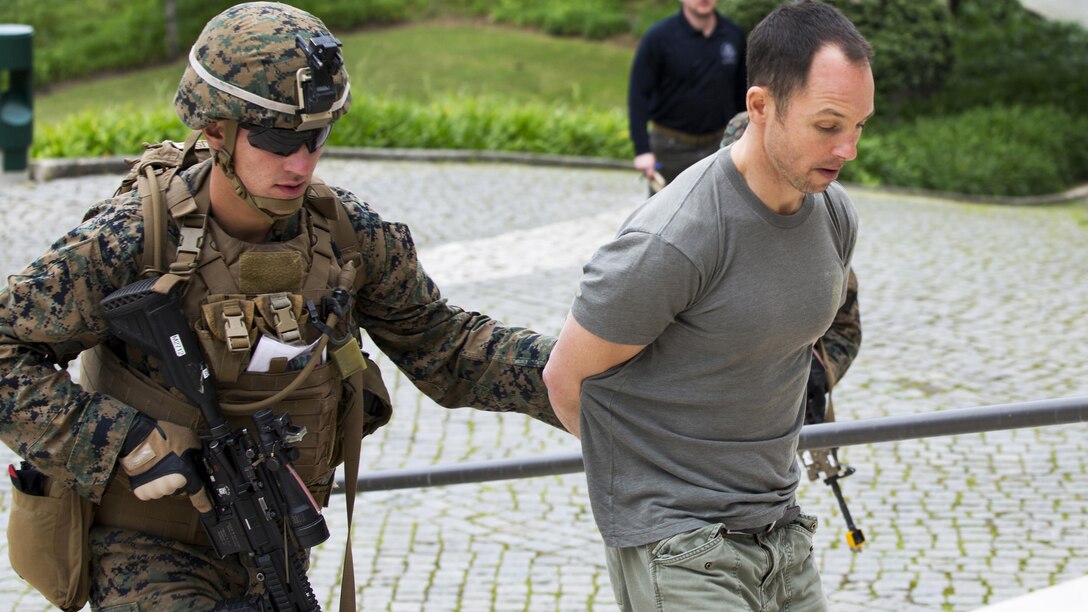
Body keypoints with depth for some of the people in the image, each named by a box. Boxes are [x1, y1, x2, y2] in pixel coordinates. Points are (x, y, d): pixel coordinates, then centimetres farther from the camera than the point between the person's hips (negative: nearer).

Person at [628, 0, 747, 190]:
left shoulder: (734, 35, 2)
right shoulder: (659, 37, -9)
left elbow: (741, 95, 11)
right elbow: (638, 94, -10)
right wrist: (642, 150, -17)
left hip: (717, 145, 3)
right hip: (671, 149, -3)